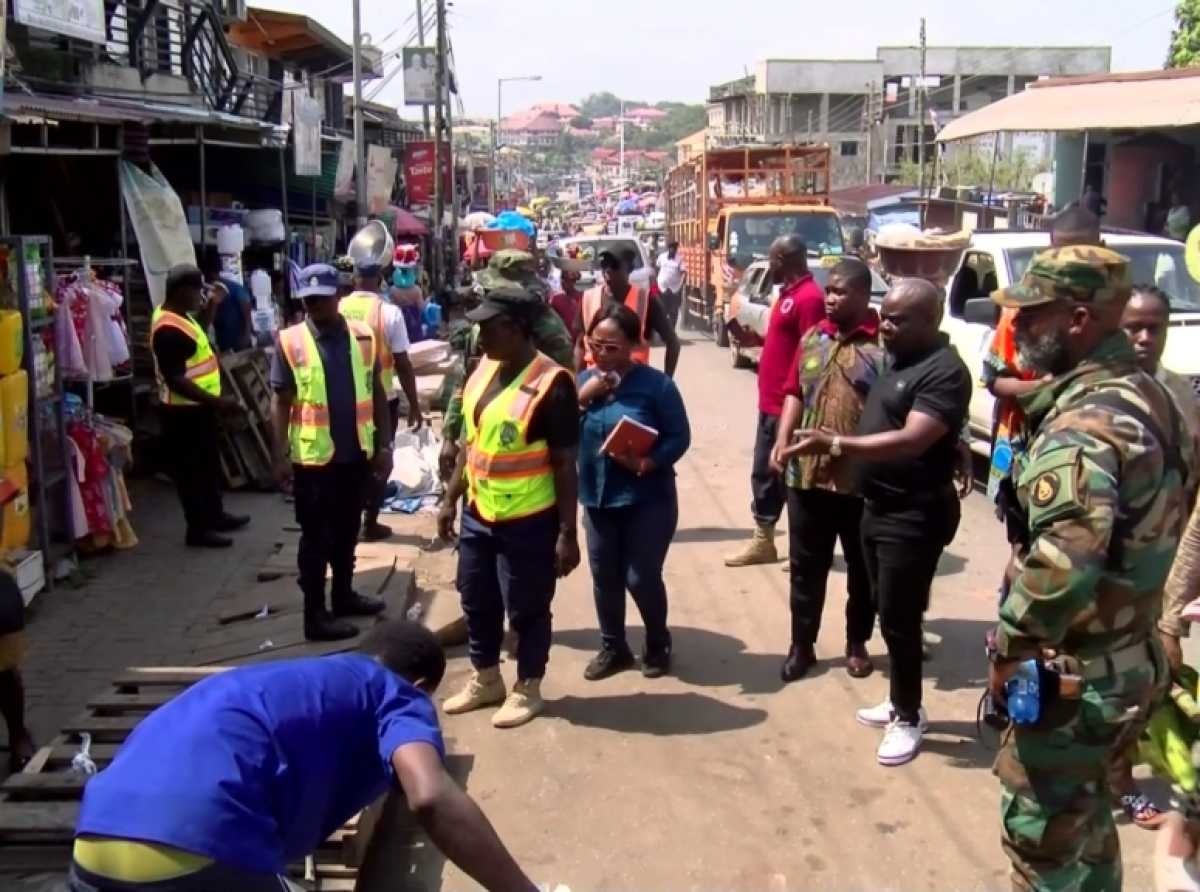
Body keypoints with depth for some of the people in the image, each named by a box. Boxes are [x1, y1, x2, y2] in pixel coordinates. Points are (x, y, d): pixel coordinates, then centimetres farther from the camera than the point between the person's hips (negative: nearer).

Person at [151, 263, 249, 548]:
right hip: (185, 411, -10)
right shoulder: (169, 330, -26)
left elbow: (196, 335, 27)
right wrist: (217, 402, -29)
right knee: (193, 469, 1)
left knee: (209, 464, 21)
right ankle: (198, 529, 12)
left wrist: (212, 306, 15)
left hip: (197, 407, 10)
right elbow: (176, 380, -29)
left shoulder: (179, 315, 5)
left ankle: (215, 515, 36)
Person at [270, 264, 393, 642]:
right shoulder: (290, 342, -7)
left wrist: (384, 445, 4)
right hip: (312, 456, -3)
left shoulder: (362, 336, 0)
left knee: (347, 531, 18)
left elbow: (377, 394, 6)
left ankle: (344, 595, 35)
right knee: (316, 538, 5)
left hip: (356, 453, 4)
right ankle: (315, 615, 13)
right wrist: (281, 455, -9)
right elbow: (281, 402, -5)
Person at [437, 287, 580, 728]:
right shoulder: (484, 369, 3)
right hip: (477, 515, 7)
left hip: (528, 522, -7)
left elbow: (565, 464, -16)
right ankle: (485, 681, 39)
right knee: (477, 603, 19)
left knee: (526, 610, 9)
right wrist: (451, 498, 14)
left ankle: (527, 690, 28)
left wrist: (568, 532, -16)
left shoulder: (550, 383, -19)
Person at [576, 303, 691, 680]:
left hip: (647, 499, -4)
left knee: (641, 577, 1)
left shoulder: (655, 384, -12)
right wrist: (582, 398, -16)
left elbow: (679, 436, -11)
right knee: (604, 577, 12)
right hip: (596, 498, 5)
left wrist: (647, 463, -26)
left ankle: (658, 645, 26)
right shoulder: (583, 380, 3)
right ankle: (613, 648, 31)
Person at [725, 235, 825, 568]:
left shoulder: (809, 297, -18)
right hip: (770, 403, 10)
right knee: (763, 472, 15)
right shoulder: (788, 294, 16)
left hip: (789, 406, -10)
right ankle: (763, 540, 24)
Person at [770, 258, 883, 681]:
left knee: (862, 568, 14)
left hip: (863, 480, -4)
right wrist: (781, 441, 0)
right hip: (807, 473, 5)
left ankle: (858, 644, 30)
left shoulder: (885, 342, -11)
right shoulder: (812, 338, 8)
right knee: (806, 565, 13)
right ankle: (802, 645, 25)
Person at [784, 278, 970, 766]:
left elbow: (911, 441, -31)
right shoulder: (896, 359, 9)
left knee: (899, 619, -1)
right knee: (887, 612, 18)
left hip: (915, 516, -9)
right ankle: (899, 701, 32)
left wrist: (835, 444, -35)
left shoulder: (944, 373, -20)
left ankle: (908, 718, 15)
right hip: (878, 506, 9)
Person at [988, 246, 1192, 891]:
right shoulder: (1145, 396, 7)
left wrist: (1010, 649, -23)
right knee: (1084, 817, 25)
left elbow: (1064, 563, -36)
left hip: (1078, 674, -9)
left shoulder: (1085, 422, -25)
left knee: (1041, 829, 6)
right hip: (1132, 659, 10)